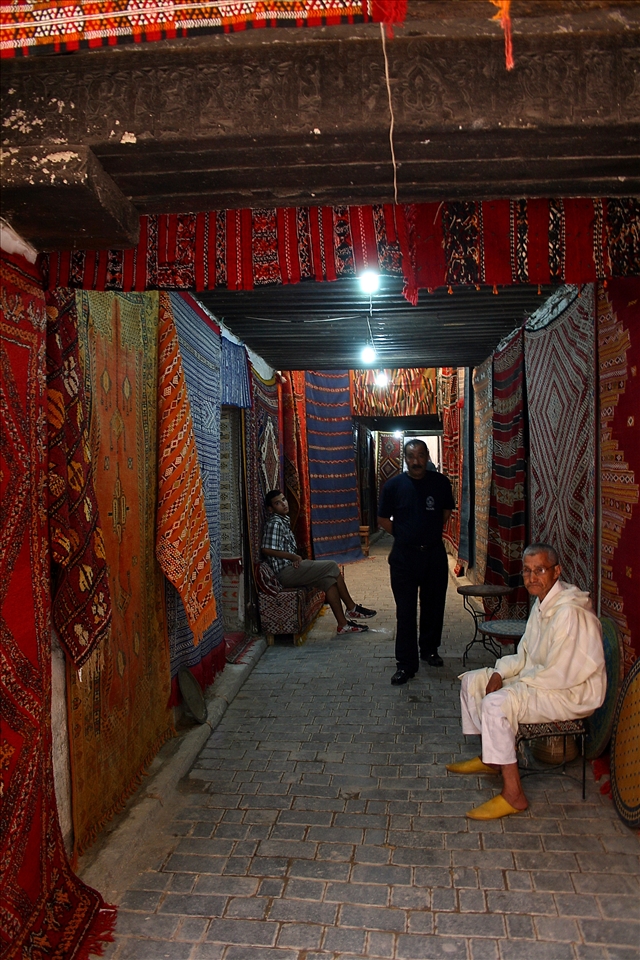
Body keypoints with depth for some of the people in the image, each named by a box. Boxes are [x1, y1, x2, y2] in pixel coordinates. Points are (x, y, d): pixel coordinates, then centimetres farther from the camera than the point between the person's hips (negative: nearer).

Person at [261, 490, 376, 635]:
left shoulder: (284, 520, 17)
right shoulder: (274, 523, -13)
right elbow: (267, 549, -22)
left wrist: (296, 558, 4)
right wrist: (294, 557, -13)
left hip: (291, 567, 9)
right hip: (285, 572, -9)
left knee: (329, 578, -1)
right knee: (332, 567, -10)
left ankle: (343, 624, 0)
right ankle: (352, 609, 1)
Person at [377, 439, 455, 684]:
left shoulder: (440, 482, -1)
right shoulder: (393, 485, -5)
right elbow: (383, 520, 4)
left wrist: (430, 532, 9)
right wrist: (404, 535, 1)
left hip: (434, 553, 2)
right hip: (404, 556, -2)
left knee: (433, 606, 13)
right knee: (405, 611, 0)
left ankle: (429, 650, 34)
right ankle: (406, 663, 7)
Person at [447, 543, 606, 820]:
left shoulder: (570, 612, -26)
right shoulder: (543, 602, 6)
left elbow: (559, 674, -26)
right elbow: (525, 654, 13)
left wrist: (519, 681, -13)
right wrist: (500, 673, -4)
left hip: (573, 693, -10)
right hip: (539, 678, 10)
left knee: (497, 703, -29)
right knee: (473, 681, 9)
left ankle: (513, 795, -18)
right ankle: (490, 758, 22)